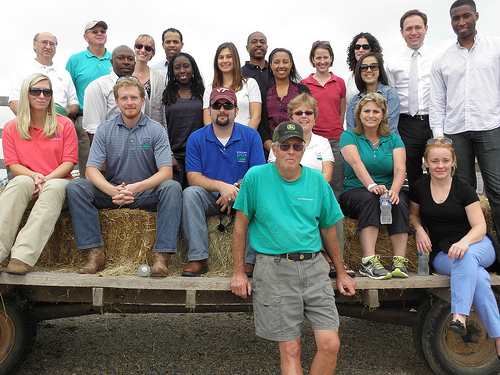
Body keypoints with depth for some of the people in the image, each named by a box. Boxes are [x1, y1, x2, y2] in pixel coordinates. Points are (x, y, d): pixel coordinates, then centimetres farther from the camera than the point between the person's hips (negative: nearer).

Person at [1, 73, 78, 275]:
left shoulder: (65, 125, 7)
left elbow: (69, 163, 1)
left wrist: (46, 179, -15)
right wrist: (34, 176, -15)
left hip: (57, 181, -1)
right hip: (26, 184, 2)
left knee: (54, 187, -37)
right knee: (21, 182, -35)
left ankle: (22, 256, -47)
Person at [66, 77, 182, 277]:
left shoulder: (156, 130, -2)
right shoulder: (104, 130, 3)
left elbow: (166, 172, -13)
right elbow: (91, 170, -7)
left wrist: (136, 187, -30)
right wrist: (112, 190, -29)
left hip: (147, 194, -1)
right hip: (112, 192, 2)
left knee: (172, 187, -31)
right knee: (75, 186, -21)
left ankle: (162, 254, -31)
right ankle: (95, 252, -22)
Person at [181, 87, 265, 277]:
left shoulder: (251, 136, 1)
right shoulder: (196, 138, 2)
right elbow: (193, 177, -7)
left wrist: (236, 191, -22)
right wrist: (221, 186, -25)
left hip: (241, 197, 0)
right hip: (210, 198, 1)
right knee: (190, 193, -29)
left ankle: (249, 260, -25)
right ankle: (197, 258, -27)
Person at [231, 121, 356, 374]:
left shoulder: (317, 180, 7)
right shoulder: (256, 177, 0)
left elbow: (328, 229, 16)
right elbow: (241, 226, 4)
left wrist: (341, 273, 19)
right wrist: (238, 273, 2)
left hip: (314, 267, 3)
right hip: (274, 269, -2)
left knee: (330, 345, -3)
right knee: (290, 349, 1)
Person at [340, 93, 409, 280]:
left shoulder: (393, 139, 11)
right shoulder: (349, 136, 3)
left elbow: (400, 168, -5)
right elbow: (356, 163, -16)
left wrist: (394, 190, -28)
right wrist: (371, 185, -35)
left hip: (388, 190, 3)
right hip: (354, 192, -2)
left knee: (399, 201, -30)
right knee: (370, 198, -34)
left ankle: (399, 261, -31)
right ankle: (369, 261, -38)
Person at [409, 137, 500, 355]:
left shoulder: (464, 190, -3)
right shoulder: (418, 189, 4)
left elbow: (480, 227, -9)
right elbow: (413, 214, 21)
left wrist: (463, 242, -31)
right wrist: (419, 229, -3)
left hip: (476, 246, -1)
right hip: (441, 254, 1)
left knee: (466, 256, -39)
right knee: (479, 276, -31)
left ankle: (459, 316, -45)